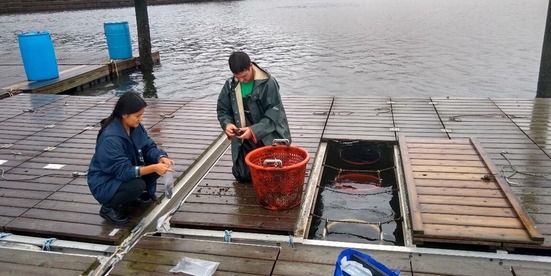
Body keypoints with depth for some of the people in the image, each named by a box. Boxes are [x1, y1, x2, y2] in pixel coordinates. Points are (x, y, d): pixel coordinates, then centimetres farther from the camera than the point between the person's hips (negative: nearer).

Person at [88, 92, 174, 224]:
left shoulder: (136, 127, -9)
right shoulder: (110, 138, -32)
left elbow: (149, 147, -5)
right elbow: (123, 171, -33)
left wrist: (160, 158, -27)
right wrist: (153, 168, -39)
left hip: (125, 172, 7)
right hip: (104, 184, -7)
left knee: (156, 162, -12)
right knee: (137, 185, -33)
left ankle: (136, 196, 10)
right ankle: (108, 207, -4)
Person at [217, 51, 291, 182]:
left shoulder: (268, 83, -16)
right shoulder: (230, 85, -2)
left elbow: (274, 113, -17)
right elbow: (222, 110, 7)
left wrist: (254, 131, -28)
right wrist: (227, 124, -15)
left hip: (269, 138, -4)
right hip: (244, 139, 4)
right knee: (242, 176, 2)